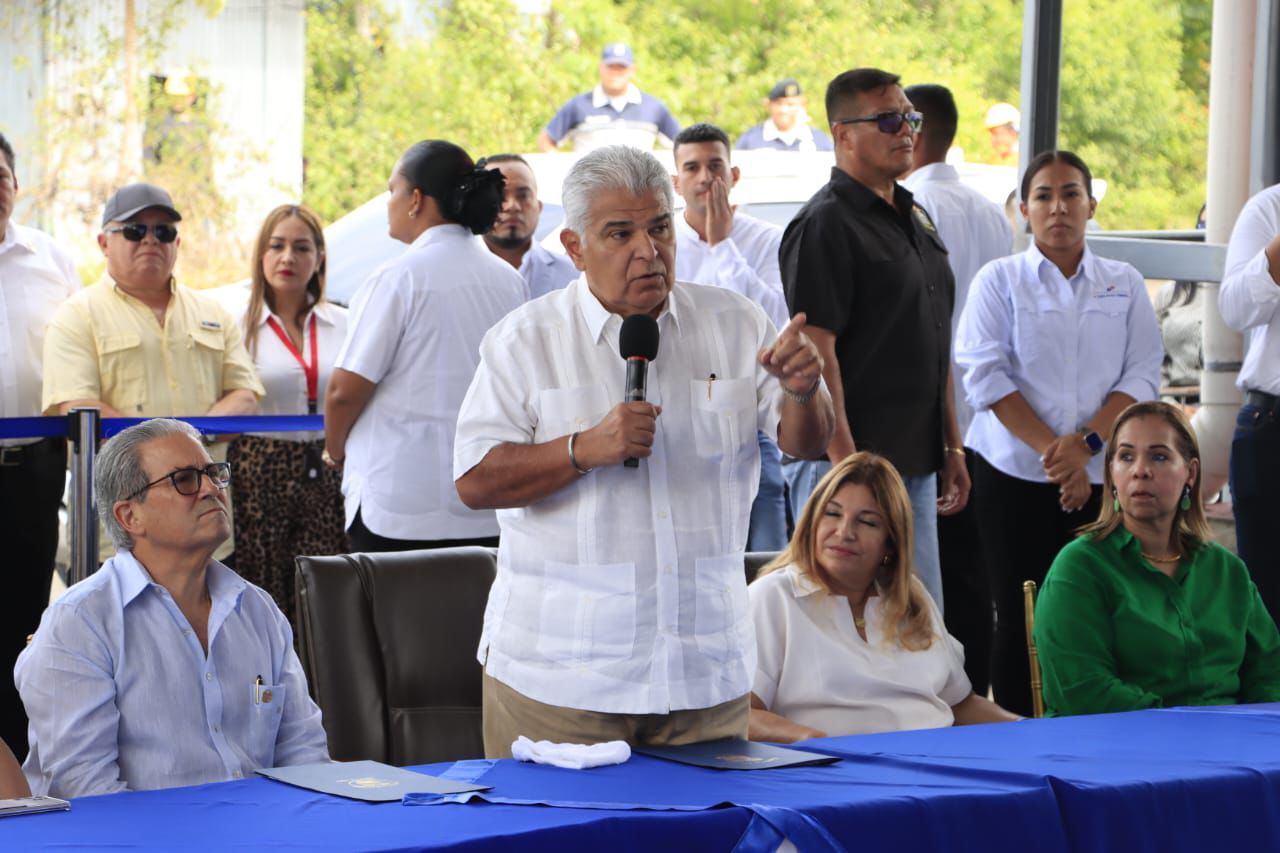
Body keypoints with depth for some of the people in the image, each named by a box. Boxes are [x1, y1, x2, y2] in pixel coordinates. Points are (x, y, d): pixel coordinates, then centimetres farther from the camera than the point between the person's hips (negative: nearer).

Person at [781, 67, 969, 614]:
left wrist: (951, 446, 19)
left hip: (916, 462, 9)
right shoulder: (826, 224, -11)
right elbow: (817, 350, -17)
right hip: (855, 459, -9)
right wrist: (846, 461, -22)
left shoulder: (915, 218, 17)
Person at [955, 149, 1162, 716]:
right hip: (1015, 475, -1)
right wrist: (1050, 450, -13)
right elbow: (986, 376, -4)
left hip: (1101, 478, 1)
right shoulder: (999, 281, 6)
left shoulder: (1124, 285, 12)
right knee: (1019, 621, -2)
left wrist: (1085, 443, -11)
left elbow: (1142, 374, 4)